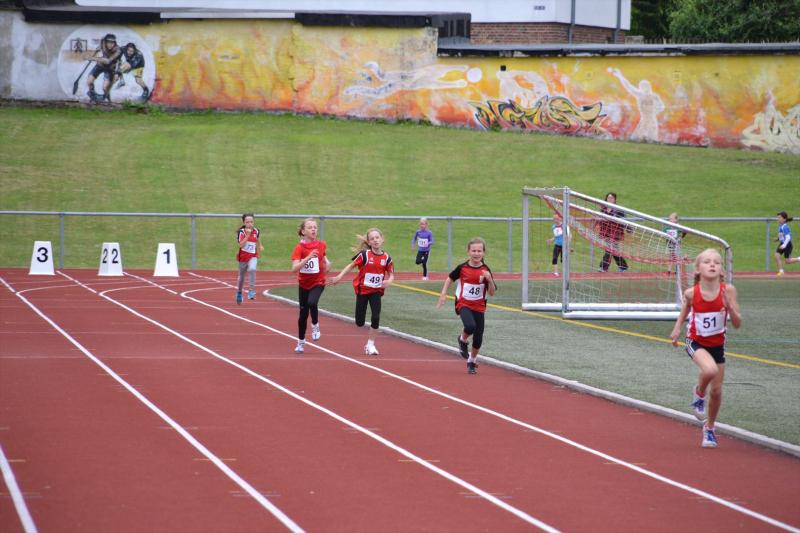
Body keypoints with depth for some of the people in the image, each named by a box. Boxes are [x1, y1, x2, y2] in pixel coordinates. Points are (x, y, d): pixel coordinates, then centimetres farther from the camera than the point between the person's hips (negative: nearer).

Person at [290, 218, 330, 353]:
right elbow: (294, 268, -27)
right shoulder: (299, 248, -15)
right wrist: (308, 258, -38)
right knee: (303, 313, 6)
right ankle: (301, 342, 24)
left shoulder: (321, 245, -4)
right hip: (304, 284, 0)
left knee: (312, 303, -29)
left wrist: (327, 262, -3)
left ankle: (315, 326, -2)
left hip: (318, 282, 0)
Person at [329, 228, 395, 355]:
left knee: (376, 317, -13)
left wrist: (389, 281, -20)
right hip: (362, 290, -1)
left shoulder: (386, 258, -6)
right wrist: (339, 277, -14)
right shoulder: (364, 255, -12)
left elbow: (391, 274, 2)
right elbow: (351, 265, -6)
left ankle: (371, 344, 3)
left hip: (376, 291, 1)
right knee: (360, 323, 0)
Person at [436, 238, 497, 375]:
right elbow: (450, 278, 10)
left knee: (478, 339, 3)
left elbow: (492, 293, -6)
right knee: (470, 326, -31)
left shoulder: (486, 271, -6)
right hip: (463, 304, -2)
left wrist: (489, 279, -23)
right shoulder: (462, 268, -8)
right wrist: (443, 294, 2)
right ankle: (463, 340, 4)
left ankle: (472, 361, 30)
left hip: (479, 307, 2)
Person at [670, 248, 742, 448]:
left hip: (717, 344, 2)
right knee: (710, 370, -33)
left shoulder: (728, 291, -17)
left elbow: (737, 324, -13)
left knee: (716, 391, 8)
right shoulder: (691, 293, -17)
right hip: (696, 342, -2)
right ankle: (699, 394, 1)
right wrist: (677, 328, -6)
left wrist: (729, 306, -31)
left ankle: (709, 428, 34)